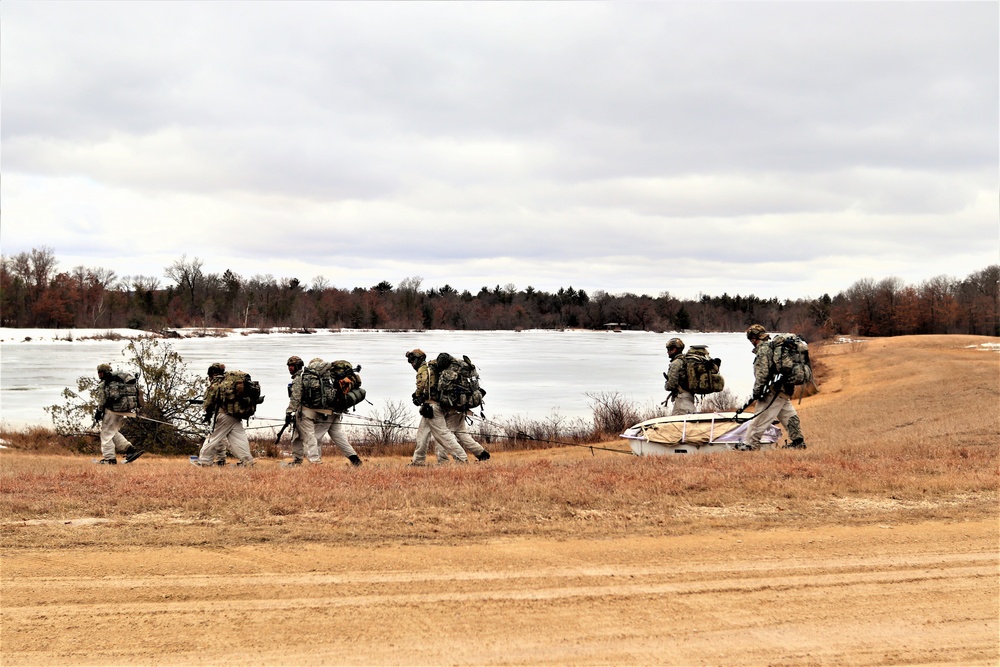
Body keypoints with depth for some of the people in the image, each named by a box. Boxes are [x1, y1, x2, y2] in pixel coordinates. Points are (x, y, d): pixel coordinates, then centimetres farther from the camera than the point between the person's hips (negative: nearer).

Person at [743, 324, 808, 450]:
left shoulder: (763, 350, -12)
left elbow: (762, 373, -18)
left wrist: (756, 391, -11)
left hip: (774, 391, -9)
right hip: (786, 389, 9)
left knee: (760, 420, -6)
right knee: (788, 416, 18)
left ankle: (752, 445, -5)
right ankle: (798, 442, 23)